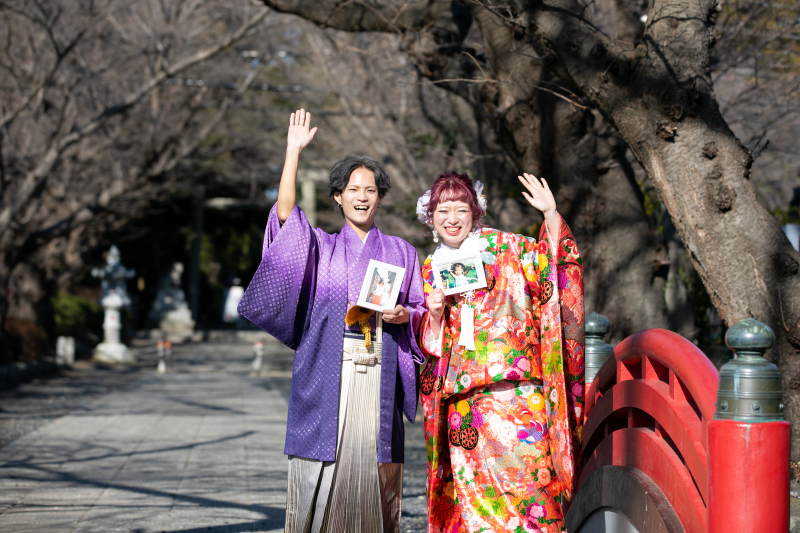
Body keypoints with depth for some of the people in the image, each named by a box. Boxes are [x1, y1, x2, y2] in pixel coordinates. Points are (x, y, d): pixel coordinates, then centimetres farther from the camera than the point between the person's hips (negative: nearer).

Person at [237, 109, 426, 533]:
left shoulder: (400, 253, 15)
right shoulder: (320, 247, 11)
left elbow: (423, 311, 15)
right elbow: (285, 212, -4)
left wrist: (404, 315, -7)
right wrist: (293, 151, -9)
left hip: (379, 381, 1)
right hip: (326, 377, -1)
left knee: (375, 480, -3)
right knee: (321, 478, -6)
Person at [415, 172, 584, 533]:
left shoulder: (504, 247, 7)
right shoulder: (430, 270, 17)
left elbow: (552, 263, -7)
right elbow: (429, 343, 17)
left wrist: (551, 214, -18)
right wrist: (434, 314, -3)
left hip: (512, 385, -3)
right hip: (462, 400, 3)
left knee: (523, 473, -13)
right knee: (472, 489, -1)